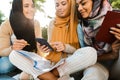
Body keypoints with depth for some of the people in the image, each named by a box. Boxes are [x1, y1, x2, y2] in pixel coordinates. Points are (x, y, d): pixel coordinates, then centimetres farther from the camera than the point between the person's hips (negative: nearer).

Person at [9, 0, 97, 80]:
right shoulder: (53, 23, 13)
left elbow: (81, 49, 0)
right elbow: (50, 46, 14)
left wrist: (65, 47, -20)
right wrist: (46, 48, -10)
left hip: (71, 62, -3)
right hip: (52, 63, 3)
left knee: (91, 52, -37)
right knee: (14, 54, -14)